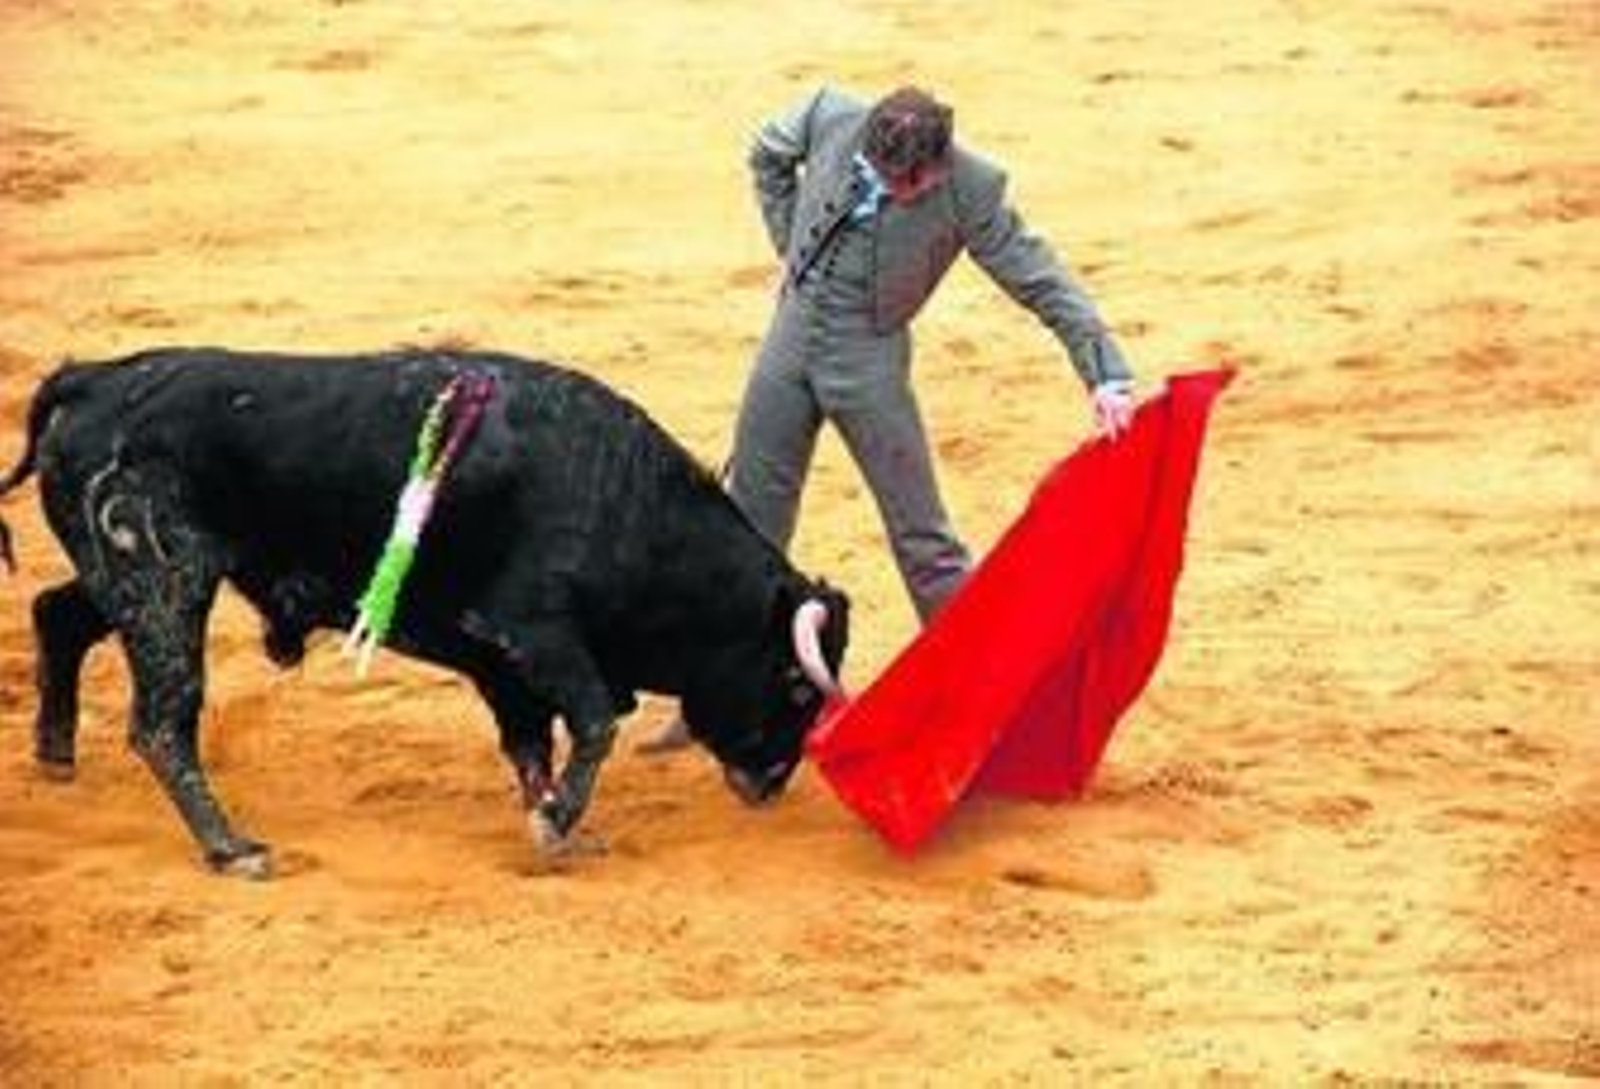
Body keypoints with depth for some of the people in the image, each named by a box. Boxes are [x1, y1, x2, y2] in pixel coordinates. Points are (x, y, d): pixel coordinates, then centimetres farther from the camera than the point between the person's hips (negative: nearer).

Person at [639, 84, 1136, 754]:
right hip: (791, 339, 3)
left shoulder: (971, 191, -20)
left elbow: (1042, 281, -16)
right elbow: (769, 154, 11)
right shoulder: (832, 117, -12)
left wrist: (1107, 377, -23)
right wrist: (794, 250, 6)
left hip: (867, 360, -3)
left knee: (920, 533, -2)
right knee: (749, 521, 11)